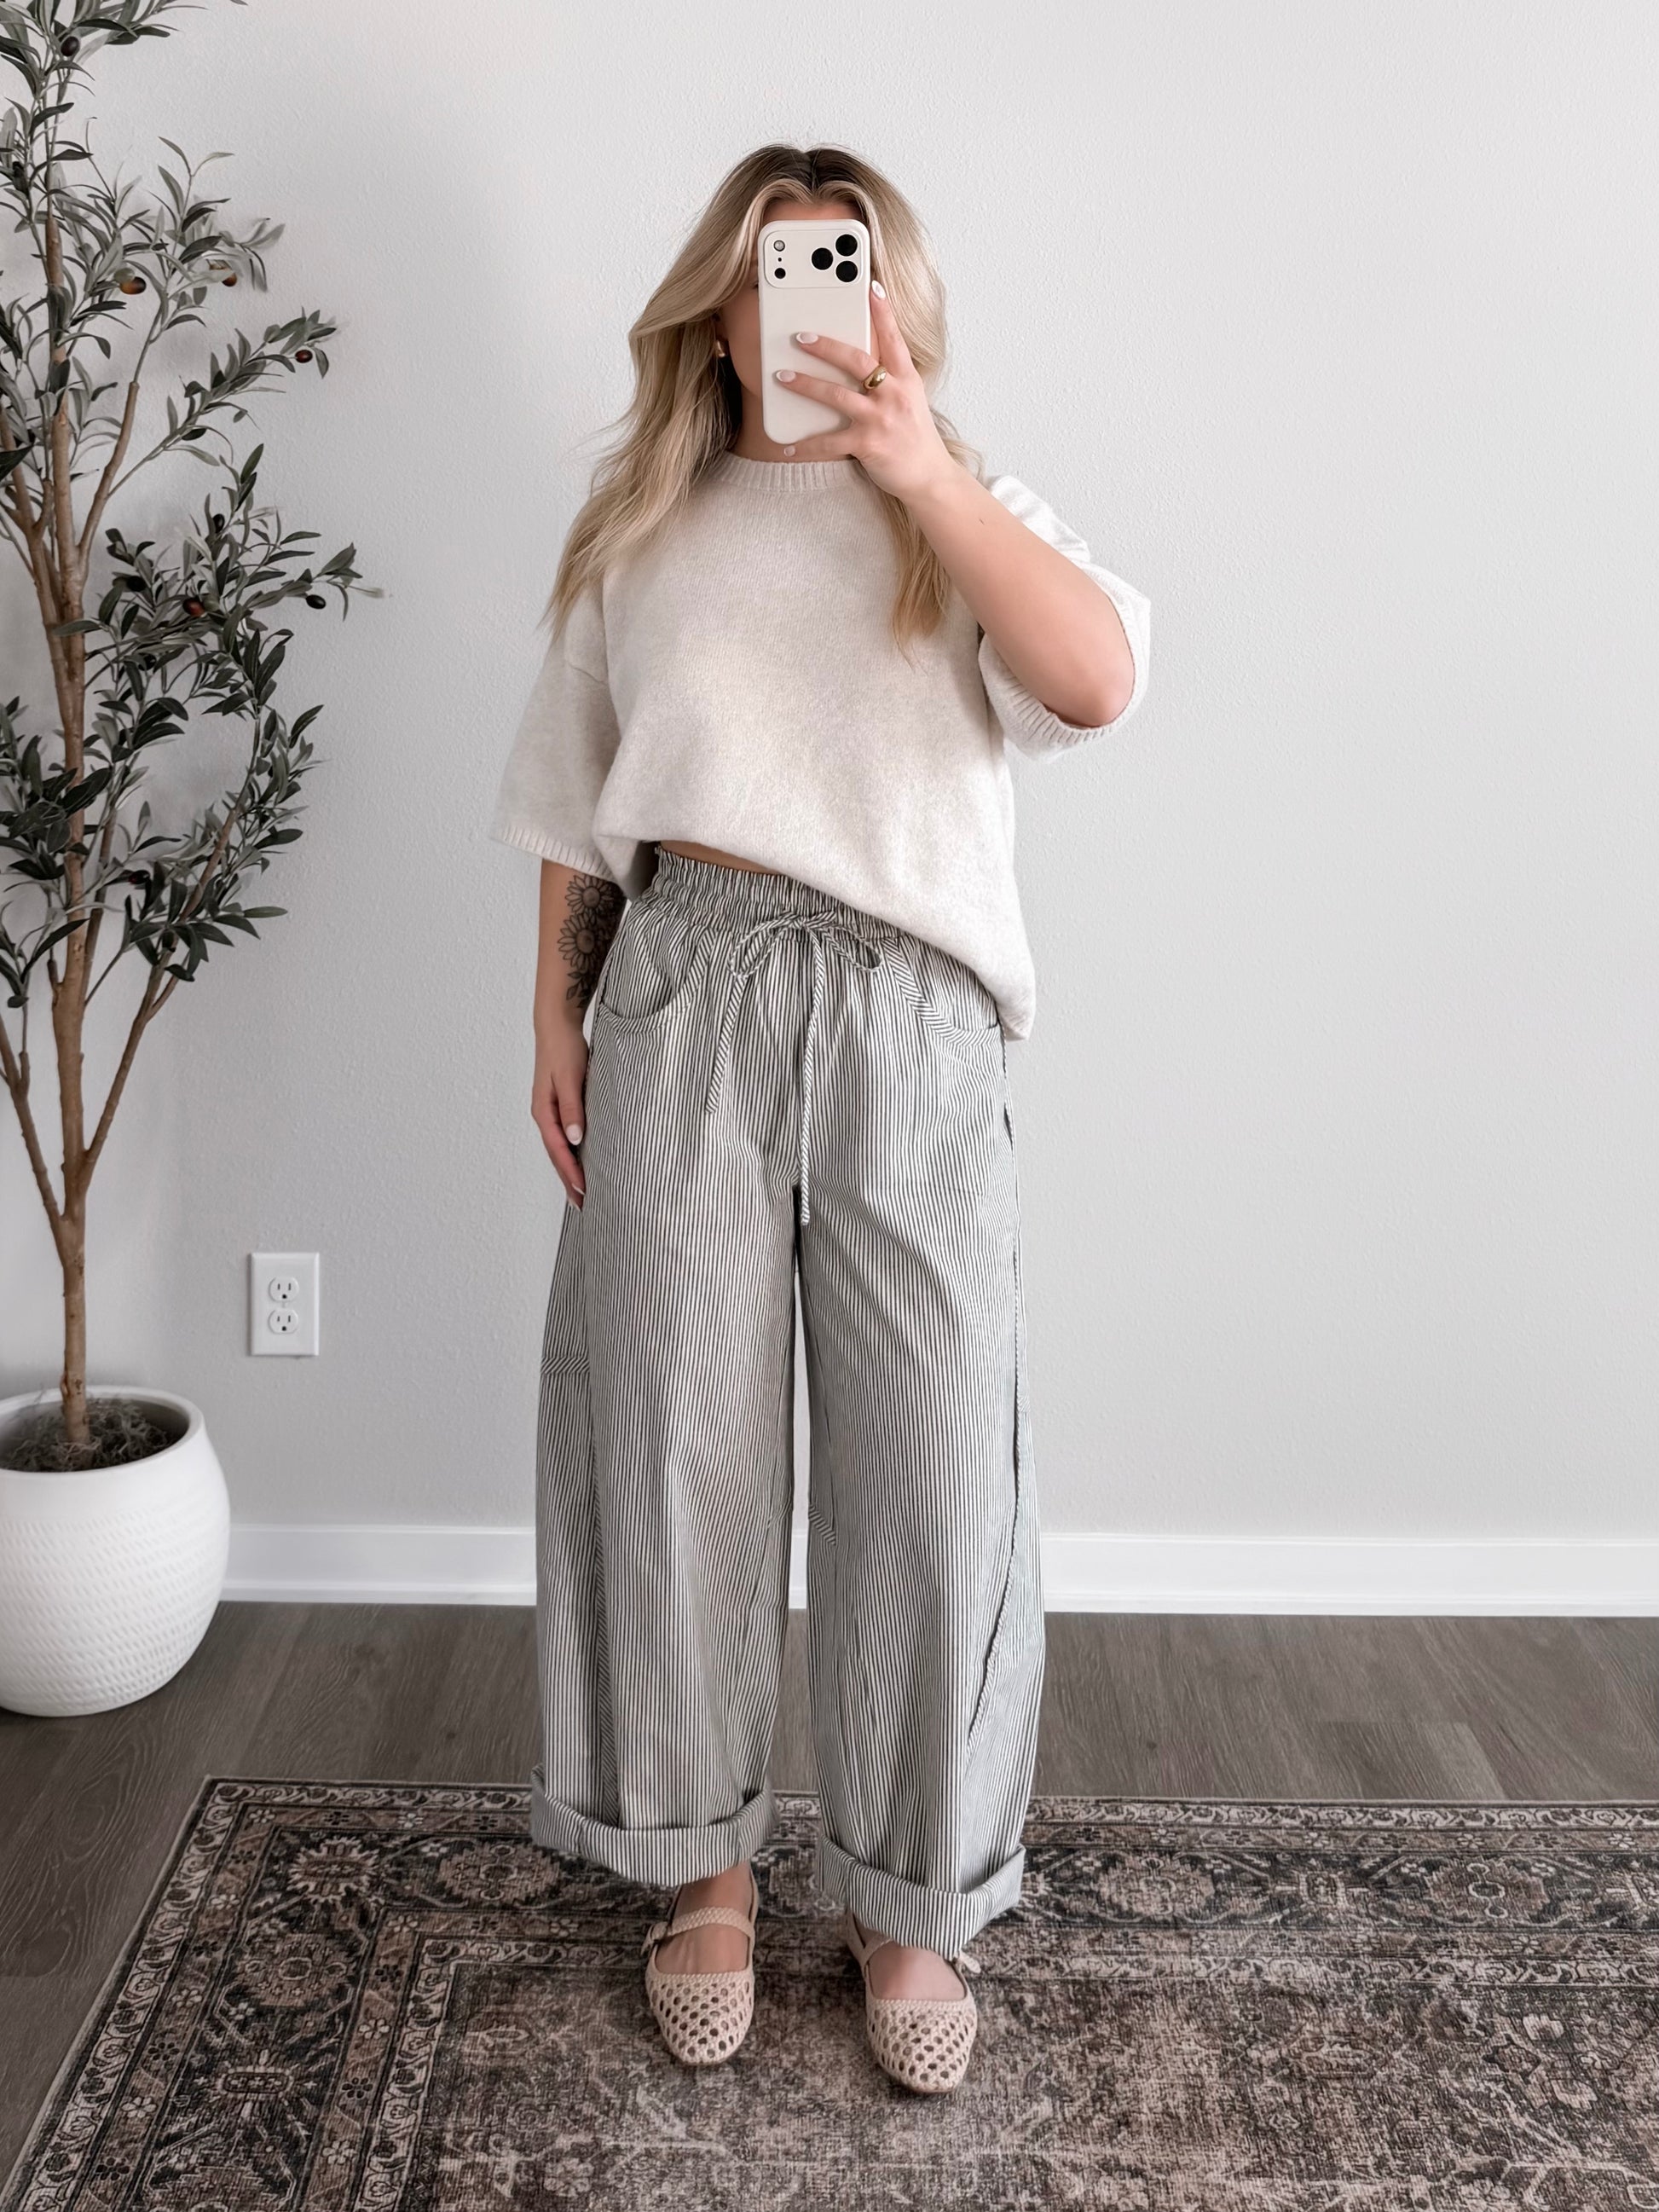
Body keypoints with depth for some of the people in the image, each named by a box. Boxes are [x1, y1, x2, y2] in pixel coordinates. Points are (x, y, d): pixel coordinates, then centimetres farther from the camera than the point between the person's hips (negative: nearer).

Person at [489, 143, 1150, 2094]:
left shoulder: (967, 518, 10)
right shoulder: (642, 531, 14)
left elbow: (1099, 681, -11)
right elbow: (579, 811, 14)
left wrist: (922, 475, -19)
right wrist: (557, 1018, 7)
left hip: (907, 1009, -1)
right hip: (682, 997, 1)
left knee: (932, 1466, 0)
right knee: (678, 1441, 6)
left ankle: (909, 1897, 19)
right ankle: (703, 1862, 26)